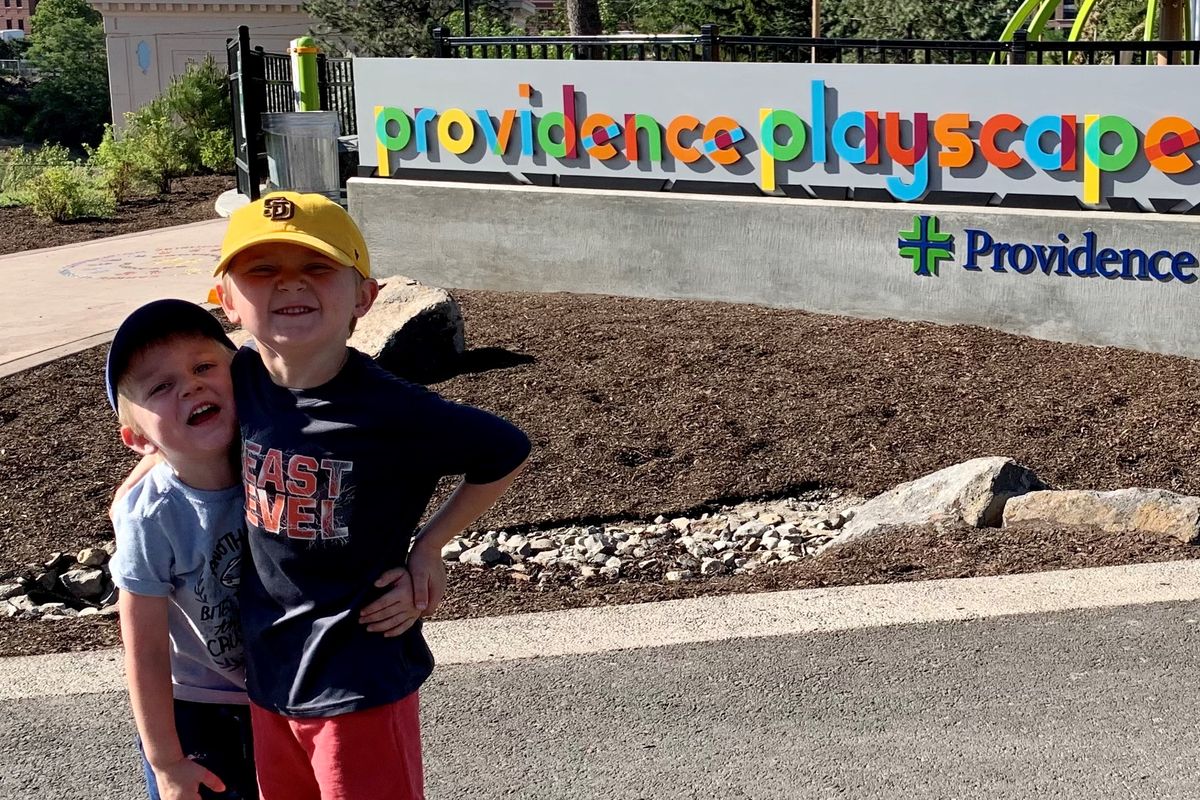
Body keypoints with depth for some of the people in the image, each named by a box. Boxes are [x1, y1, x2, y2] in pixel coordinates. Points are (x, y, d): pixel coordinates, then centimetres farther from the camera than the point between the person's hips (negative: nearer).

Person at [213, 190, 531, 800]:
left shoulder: (392, 411, -22)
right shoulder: (238, 380, -8)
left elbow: (507, 454, -8)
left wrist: (427, 546, -8)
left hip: (361, 681, -5)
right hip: (268, 671, 5)